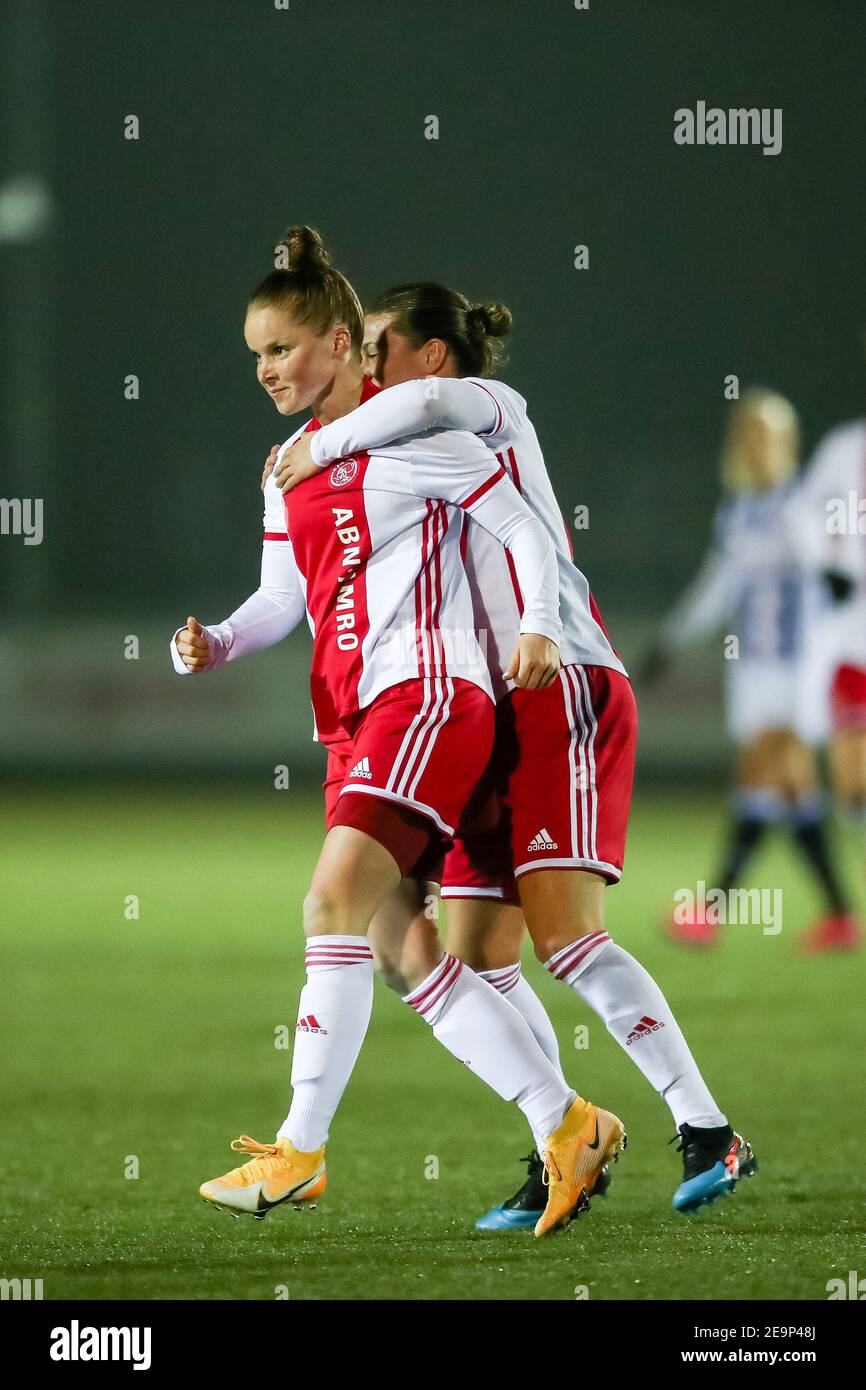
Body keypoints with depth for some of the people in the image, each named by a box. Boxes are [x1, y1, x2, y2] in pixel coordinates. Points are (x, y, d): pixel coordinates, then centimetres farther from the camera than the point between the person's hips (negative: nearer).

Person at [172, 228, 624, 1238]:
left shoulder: (406, 433, -6)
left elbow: (522, 527, -5)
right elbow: (283, 595, 21)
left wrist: (538, 627, -20)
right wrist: (215, 645, 2)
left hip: (427, 694, -9)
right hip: (355, 720, 9)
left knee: (335, 902, -20)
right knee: (410, 955, 5)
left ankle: (299, 1152, -20)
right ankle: (567, 1127, 13)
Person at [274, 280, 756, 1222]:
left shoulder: (493, 407, -1)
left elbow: (430, 403, -26)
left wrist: (320, 446, -14)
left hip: (563, 690, -9)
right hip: (492, 716, 9)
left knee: (563, 936, -18)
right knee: (475, 957, 1)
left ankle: (708, 1135, -17)